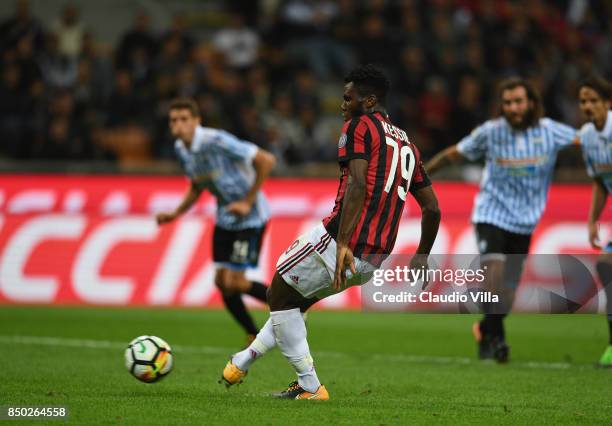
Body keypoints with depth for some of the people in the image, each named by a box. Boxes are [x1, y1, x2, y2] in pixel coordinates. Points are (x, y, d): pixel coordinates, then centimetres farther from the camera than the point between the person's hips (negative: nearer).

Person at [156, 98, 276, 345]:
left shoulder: (217, 141, -25)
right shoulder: (181, 148, 1)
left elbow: (266, 161, -24)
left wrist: (248, 202, -21)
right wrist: (176, 214, 4)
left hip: (250, 217, -8)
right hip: (225, 218, 8)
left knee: (234, 283, -12)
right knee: (222, 282, 4)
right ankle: (254, 338, 18)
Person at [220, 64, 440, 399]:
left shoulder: (359, 127, -3)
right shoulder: (406, 143, 20)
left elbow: (357, 185, -20)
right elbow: (432, 208, 20)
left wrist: (343, 243, -27)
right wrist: (422, 256, 32)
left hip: (340, 242, -8)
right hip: (375, 258, 8)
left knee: (279, 296, 11)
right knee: (293, 298, 26)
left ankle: (310, 387, 8)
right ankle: (243, 362, 33)